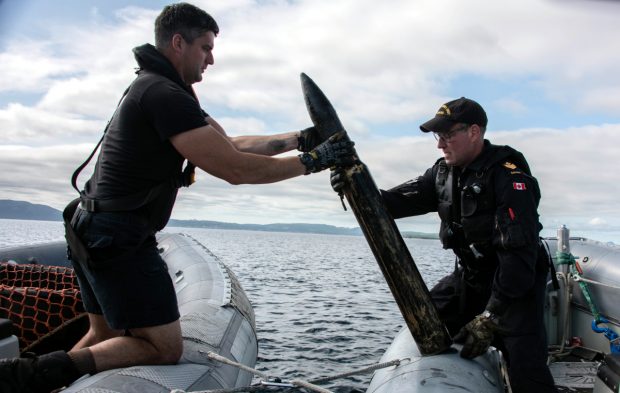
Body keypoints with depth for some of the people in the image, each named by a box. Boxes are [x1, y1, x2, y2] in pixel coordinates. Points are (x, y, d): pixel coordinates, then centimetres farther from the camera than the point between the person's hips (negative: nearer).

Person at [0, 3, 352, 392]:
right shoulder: (167, 96, -18)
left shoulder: (154, 88, 16)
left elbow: (230, 143, 13)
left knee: (105, 339, 22)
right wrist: (314, 160, -13)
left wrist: (301, 138, 7)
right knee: (165, 347, -4)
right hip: (120, 238, -11)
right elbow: (236, 169, -22)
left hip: (93, 230, 11)